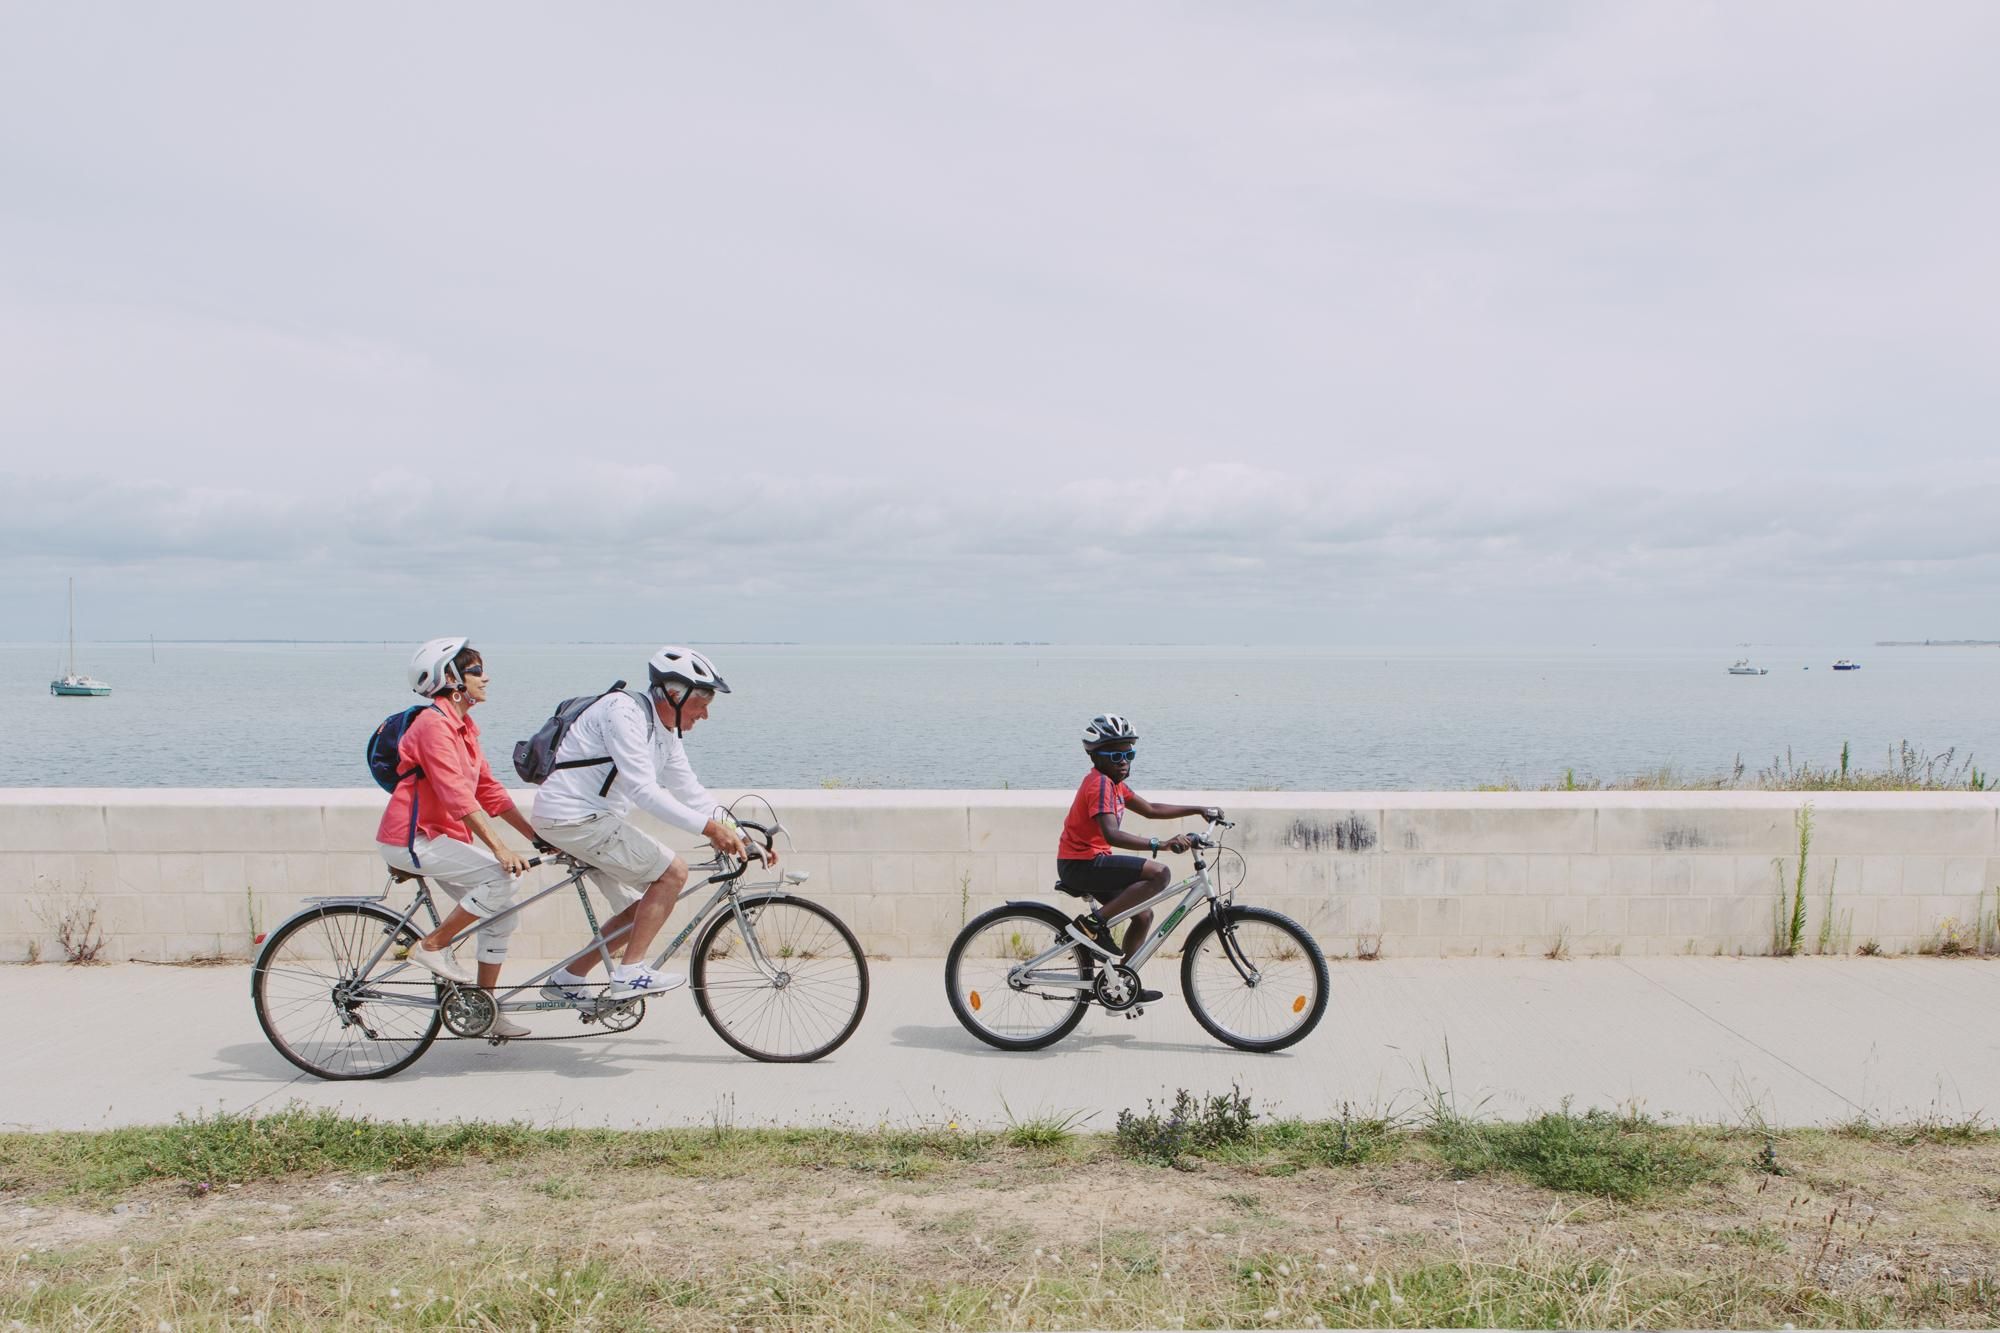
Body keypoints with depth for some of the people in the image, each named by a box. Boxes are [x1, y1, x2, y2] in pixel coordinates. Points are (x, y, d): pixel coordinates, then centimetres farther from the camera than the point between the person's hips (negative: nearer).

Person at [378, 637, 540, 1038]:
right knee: (499, 876, -24)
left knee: (504, 916, 4)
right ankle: (432, 946, -8)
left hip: (440, 837, 9)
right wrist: (499, 848, -31)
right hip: (412, 840, -9)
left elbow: (490, 792, 12)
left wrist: (537, 836, 5)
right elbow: (457, 795, -26)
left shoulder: (462, 727, 13)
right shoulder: (434, 724, -17)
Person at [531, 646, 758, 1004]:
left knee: (638, 909, 12)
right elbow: (644, 791, -28)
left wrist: (740, 835, 5)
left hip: (592, 819, 10)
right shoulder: (625, 713, -20)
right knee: (672, 872, -12)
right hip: (573, 817, -10)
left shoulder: (665, 731, 11)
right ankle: (630, 973, -7)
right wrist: (709, 827, -31)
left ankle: (568, 980, 22)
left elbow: (690, 790, 13)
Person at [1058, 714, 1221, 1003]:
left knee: (1143, 916, 16)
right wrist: (1160, 844, -38)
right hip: (1081, 863, -10)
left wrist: (1198, 810, 18)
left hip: (1089, 862, 10)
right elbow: (1112, 835, -31)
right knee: (1158, 873, -22)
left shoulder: (1113, 783, 15)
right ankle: (1092, 923, -18)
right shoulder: (1100, 784, -18)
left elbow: (1151, 810, 22)